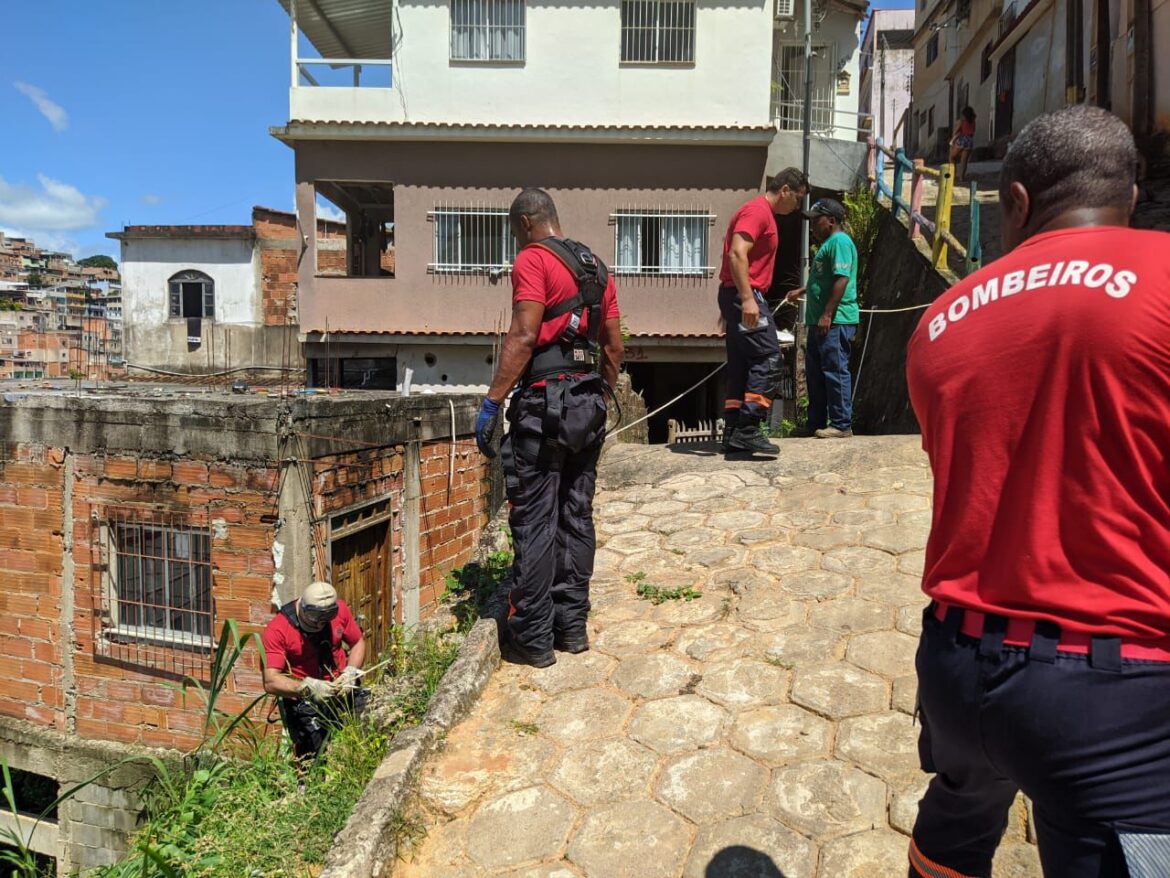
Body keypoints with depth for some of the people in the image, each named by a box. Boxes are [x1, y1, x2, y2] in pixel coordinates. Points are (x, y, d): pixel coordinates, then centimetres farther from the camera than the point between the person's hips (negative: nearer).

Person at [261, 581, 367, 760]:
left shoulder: (339, 609, -3)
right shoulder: (277, 631, -13)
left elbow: (358, 643, 9)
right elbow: (270, 682, -17)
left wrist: (350, 673, -8)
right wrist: (308, 687, -30)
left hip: (342, 688, 3)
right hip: (302, 697, -3)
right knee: (316, 757, -14)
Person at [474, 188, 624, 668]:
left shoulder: (533, 259, -6)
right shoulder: (596, 267, 17)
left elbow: (523, 335, -17)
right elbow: (613, 345, 16)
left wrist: (491, 403, -16)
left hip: (544, 401, -8)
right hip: (588, 403, 8)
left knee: (534, 520, -2)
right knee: (576, 516, 12)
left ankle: (533, 637, 4)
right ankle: (572, 624, 21)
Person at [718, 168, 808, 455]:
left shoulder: (762, 213, 23)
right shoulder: (758, 210, -8)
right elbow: (737, 254, -21)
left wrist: (732, 305, 24)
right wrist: (747, 299, -29)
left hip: (741, 297, 11)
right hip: (745, 295, -11)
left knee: (741, 365, 8)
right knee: (769, 360, -12)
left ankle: (733, 433, 10)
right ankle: (747, 430, -14)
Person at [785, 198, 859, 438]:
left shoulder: (839, 241, -9)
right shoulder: (828, 243, 22)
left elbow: (842, 279, -19)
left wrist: (827, 314, -23)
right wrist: (802, 291, 32)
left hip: (836, 321, -11)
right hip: (820, 321, 11)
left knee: (835, 371, -7)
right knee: (815, 373, 13)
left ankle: (841, 425, -2)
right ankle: (816, 423, 20)